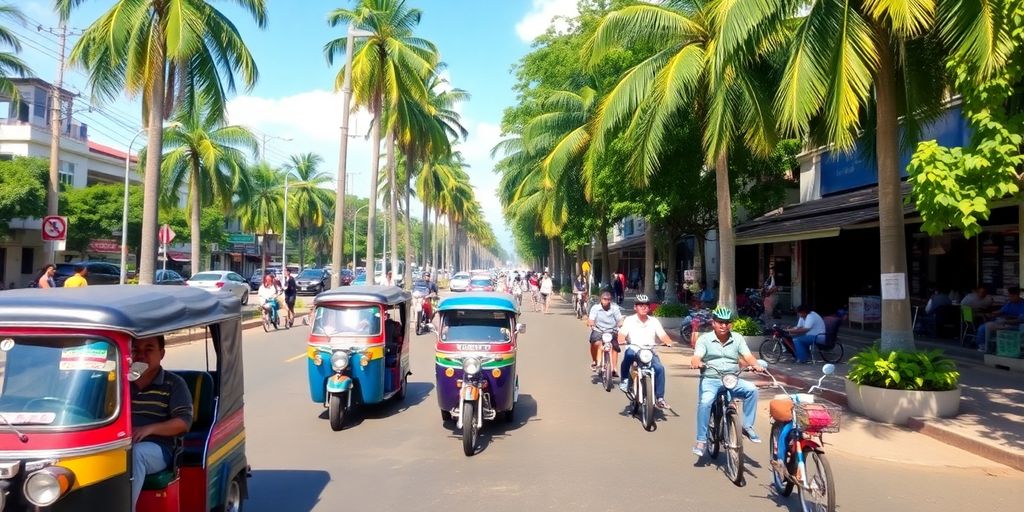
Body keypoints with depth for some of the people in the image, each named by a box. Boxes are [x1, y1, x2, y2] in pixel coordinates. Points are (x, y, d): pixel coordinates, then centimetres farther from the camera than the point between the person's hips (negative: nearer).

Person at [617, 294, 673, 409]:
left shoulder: (654, 321, 11)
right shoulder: (629, 320, 5)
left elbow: (662, 335, 1)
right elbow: (622, 334, -7)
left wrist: (668, 342, -20)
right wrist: (620, 341, -29)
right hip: (634, 349, -2)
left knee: (660, 368, -24)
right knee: (628, 353, -37)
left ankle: (659, 398, -12)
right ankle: (625, 380, -16)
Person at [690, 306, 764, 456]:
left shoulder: (738, 338, 9)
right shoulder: (704, 339, 2)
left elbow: (748, 356, -2)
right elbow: (696, 357, -11)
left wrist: (755, 365, -24)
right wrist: (696, 363, -35)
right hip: (710, 379, -2)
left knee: (752, 389, -24)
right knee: (705, 402, -29)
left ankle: (747, 426, -9)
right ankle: (701, 440, -16)